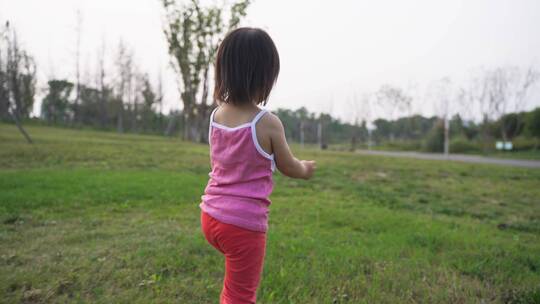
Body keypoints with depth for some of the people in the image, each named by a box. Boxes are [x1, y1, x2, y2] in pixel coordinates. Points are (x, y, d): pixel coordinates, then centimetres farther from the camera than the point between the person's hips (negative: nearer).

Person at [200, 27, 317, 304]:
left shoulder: (215, 116, -1)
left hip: (210, 216, 6)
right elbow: (289, 168, -3)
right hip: (244, 224, -6)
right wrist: (306, 169, 20)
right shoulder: (268, 123, -18)